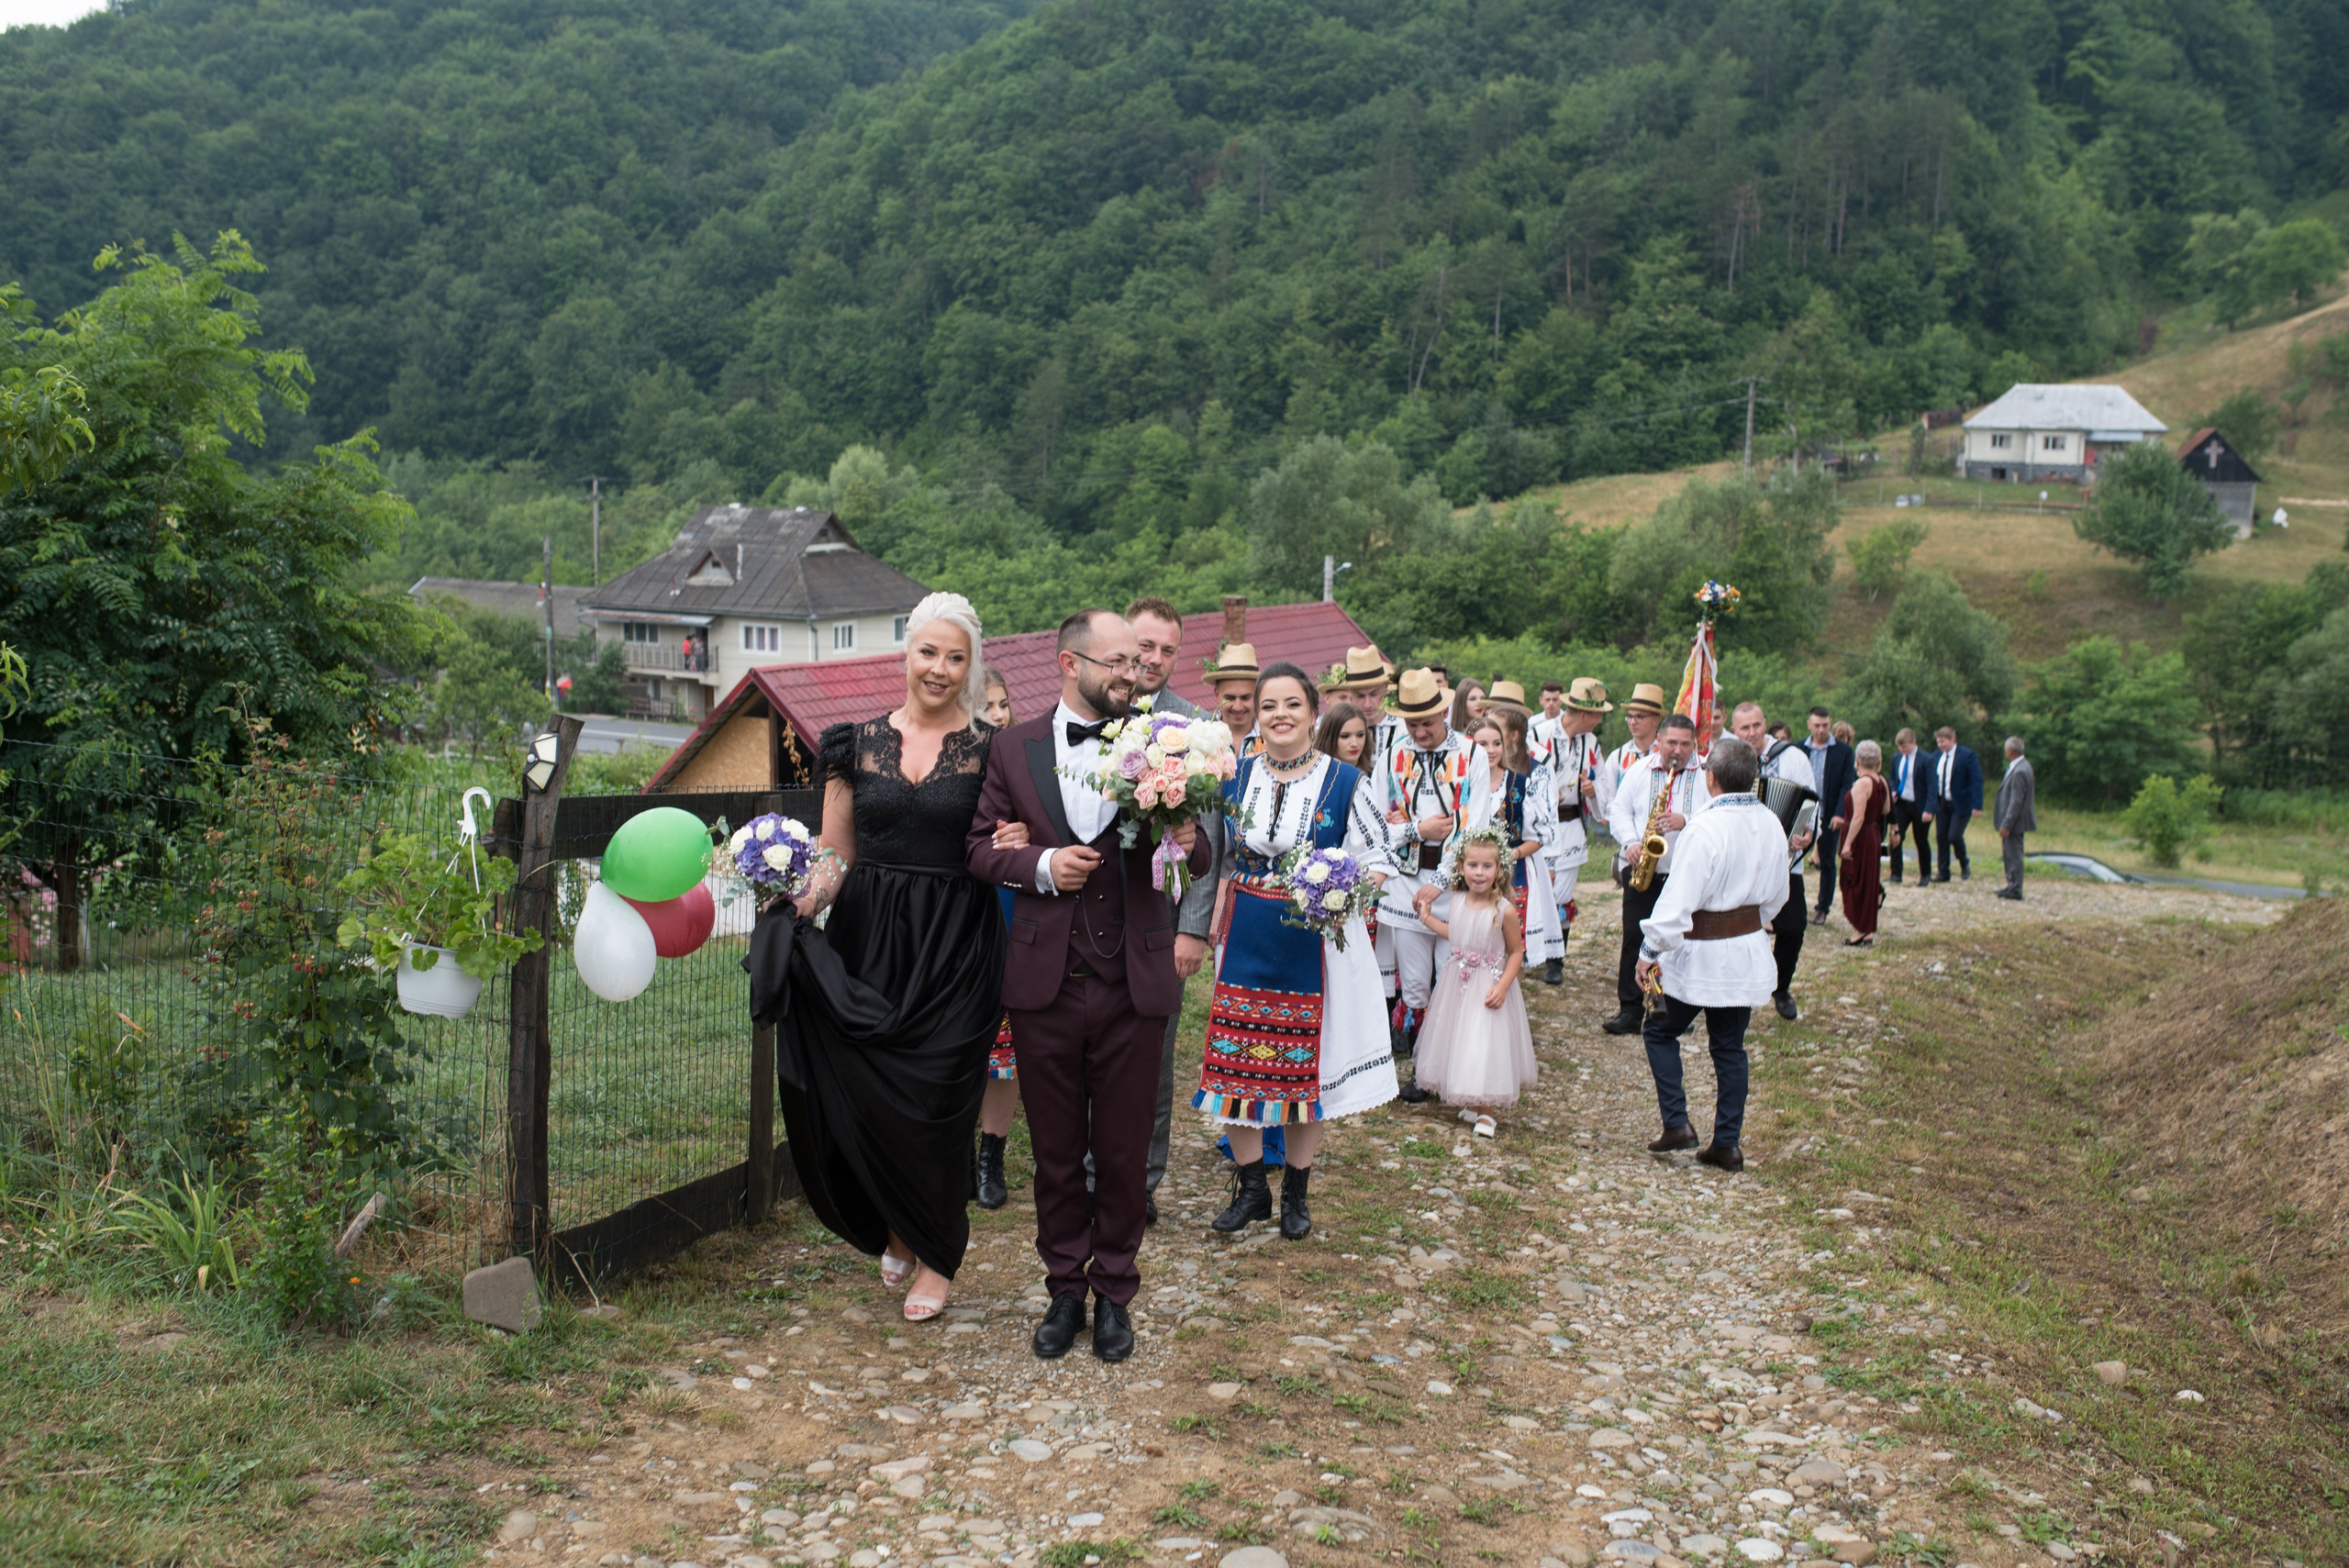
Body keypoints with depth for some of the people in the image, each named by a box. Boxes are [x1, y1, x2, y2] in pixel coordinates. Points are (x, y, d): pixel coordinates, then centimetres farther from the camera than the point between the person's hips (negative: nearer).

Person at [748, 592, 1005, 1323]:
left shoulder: (989, 749, 1)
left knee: (931, 1098, 0)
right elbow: (836, 853, 7)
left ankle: (935, 1257, 22)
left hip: (953, 948, -2)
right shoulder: (858, 743, 6)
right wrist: (807, 894, -12)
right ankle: (898, 1228, 29)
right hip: (866, 942, 2)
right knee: (858, 1093, 1)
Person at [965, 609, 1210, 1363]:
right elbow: (979, 846, 5)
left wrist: (1188, 845, -18)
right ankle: (1065, 1288, 30)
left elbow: (1196, 857, 5)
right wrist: (1040, 866, -13)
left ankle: (1114, 1292, 28)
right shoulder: (1014, 747, 1)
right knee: (1055, 1152, 13)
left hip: (1134, 985, 0)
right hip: (1046, 983, 0)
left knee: (1124, 1153, 10)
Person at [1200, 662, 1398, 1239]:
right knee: (1237, 1062, 4)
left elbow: (1377, 862, -2)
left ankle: (1295, 1192, 25)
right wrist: (1213, 927, 5)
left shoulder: (1346, 783, -6)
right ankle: (1251, 1188, 22)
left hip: (1316, 944, -3)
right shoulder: (1234, 778, 4)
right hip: (1245, 941, 3)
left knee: (1306, 1065, 7)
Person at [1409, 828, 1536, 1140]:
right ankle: (1468, 1101, 32)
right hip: (1457, 983, 6)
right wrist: (1428, 918, 13)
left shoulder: (1505, 910, -18)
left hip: (1488, 989, -6)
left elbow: (1516, 952, -10)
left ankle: (1486, 1112, 13)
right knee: (1457, 1041, 14)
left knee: (1485, 1045, -2)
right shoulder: (1457, 900, -2)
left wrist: (1503, 986, -19)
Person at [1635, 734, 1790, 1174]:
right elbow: (1778, 894, 13)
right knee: (1730, 1046, 14)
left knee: (1661, 1032, 13)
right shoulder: (1770, 825, 0)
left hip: (1700, 955, -6)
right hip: (1748, 952, 6)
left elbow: (1678, 900, -23)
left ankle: (1677, 1123, 5)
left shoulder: (1707, 828, -23)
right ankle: (1727, 1144, 17)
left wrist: (1649, 950, -14)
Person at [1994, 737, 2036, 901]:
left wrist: (2006, 824, -22)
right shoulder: (2020, 766, 10)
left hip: (2015, 821, -10)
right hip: (2011, 821, 10)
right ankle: (2012, 886, 26)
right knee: (2009, 854, 17)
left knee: (2014, 855, -4)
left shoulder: (2020, 771, -22)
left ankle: (2015, 890, 1)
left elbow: (2016, 801, -23)